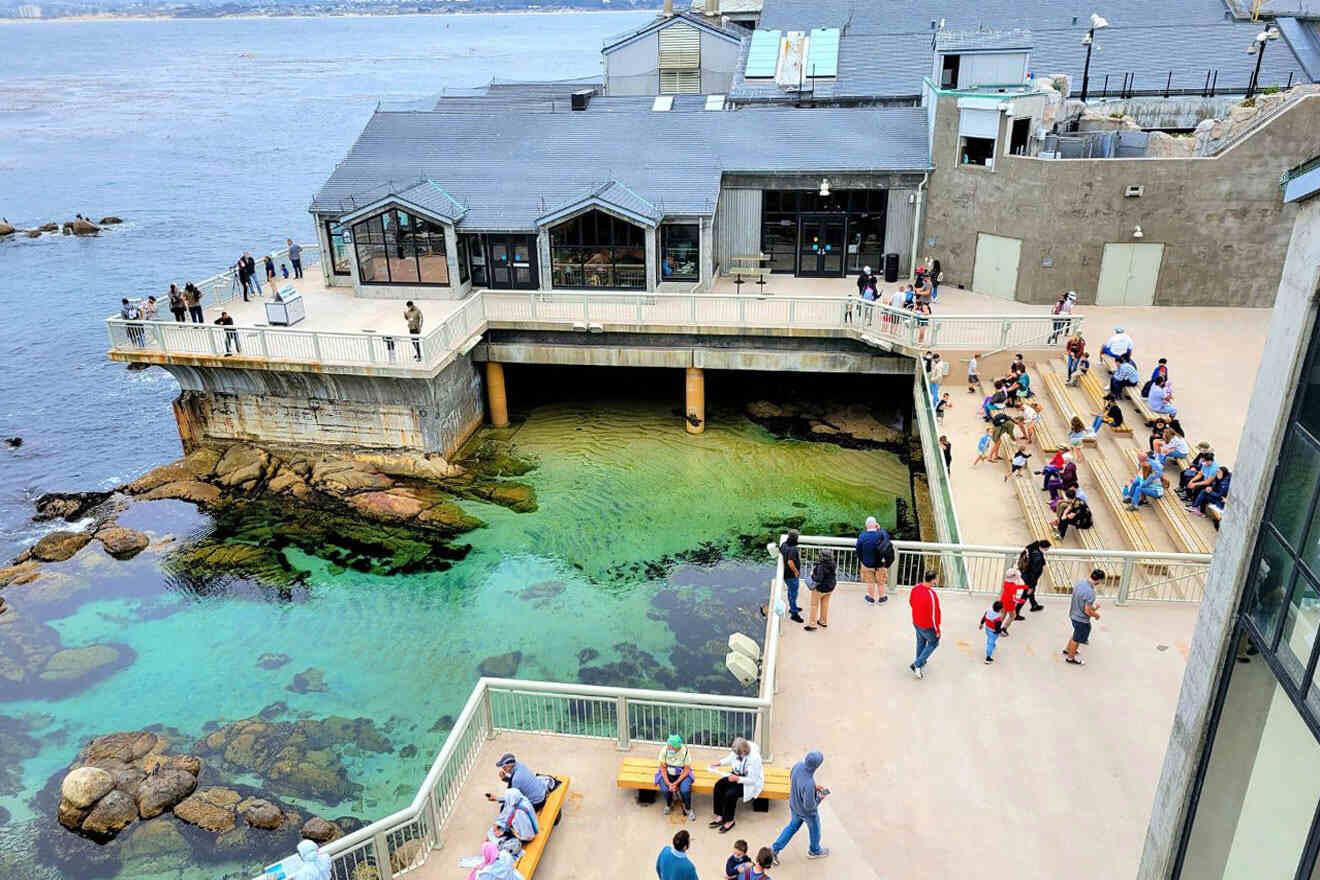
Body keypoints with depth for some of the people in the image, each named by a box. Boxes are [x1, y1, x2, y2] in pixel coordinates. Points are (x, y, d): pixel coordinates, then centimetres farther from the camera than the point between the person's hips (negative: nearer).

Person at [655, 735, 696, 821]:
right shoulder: (664, 750, -20)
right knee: (665, 789, -26)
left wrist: (676, 783, -23)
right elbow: (663, 768, -11)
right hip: (667, 774, 1)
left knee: (685, 790, -27)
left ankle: (688, 809, 3)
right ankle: (669, 805, 9)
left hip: (681, 774, -1)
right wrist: (668, 783, -21)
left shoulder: (685, 751, -23)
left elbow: (686, 770, -14)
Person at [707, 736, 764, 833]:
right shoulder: (736, 751, -12)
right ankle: (720, 816, -6)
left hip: (750, 783, -7)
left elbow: (752, 780, -24)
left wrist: (737, 779, -32)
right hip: (736, 776, 7)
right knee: (718, 785, -15)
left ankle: (729, 821, -5)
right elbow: (730, 759, 12)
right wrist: (719, 763, -5)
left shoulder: (754, 757, -30)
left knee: (731, 793, -27)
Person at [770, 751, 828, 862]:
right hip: (807, 812, -6)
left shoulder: (798, 765, -23)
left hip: (794, 806, 6)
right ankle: (814, 851, 52)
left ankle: (775, 848, 34)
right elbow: (809, 806, -31)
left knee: (793, 826, 30)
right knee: (814, 829, 25)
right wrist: (820, 797, -14)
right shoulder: (809, 785, -44)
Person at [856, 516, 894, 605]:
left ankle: (871, 598, 36)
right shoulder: (881, 534, -23)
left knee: (870, 582, 20)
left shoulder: (861, 536, -20)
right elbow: (889, 540, 0)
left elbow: (858, 551, -9)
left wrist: (861, 560, 9)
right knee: (881, 582, 21)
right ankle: (881, 599, 38)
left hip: (867, 564, 0)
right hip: (880, 564, 0)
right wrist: (880, 529, 2)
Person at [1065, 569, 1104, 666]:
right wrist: (1096, 615, -7)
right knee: (1077, 639, 15)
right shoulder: (1090, 593, -34)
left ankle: (1067, 650, 50)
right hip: (1082, 620, -8)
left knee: (1076, 635, 31)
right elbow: (1087, 611, -28)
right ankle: (1071, 658, 35)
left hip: (1073, 615, 8)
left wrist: (1093, 606, 12)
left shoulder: (1079, 583, -8)